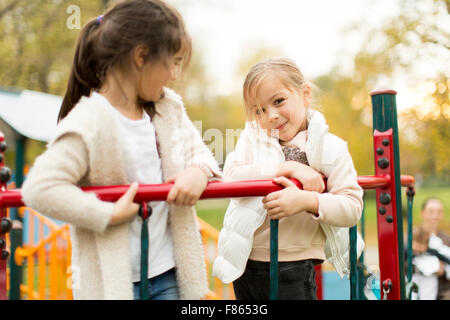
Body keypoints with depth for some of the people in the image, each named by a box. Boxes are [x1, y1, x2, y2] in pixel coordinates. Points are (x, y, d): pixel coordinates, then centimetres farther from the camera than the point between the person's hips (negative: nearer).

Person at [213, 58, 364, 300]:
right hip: (245, 264, 3)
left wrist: (307, 201, -25)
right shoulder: (252, 137, 3)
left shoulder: (330, 148, -3)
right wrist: (289, 168, -20)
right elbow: (230, 176, -14)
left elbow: (352, 207, -9)